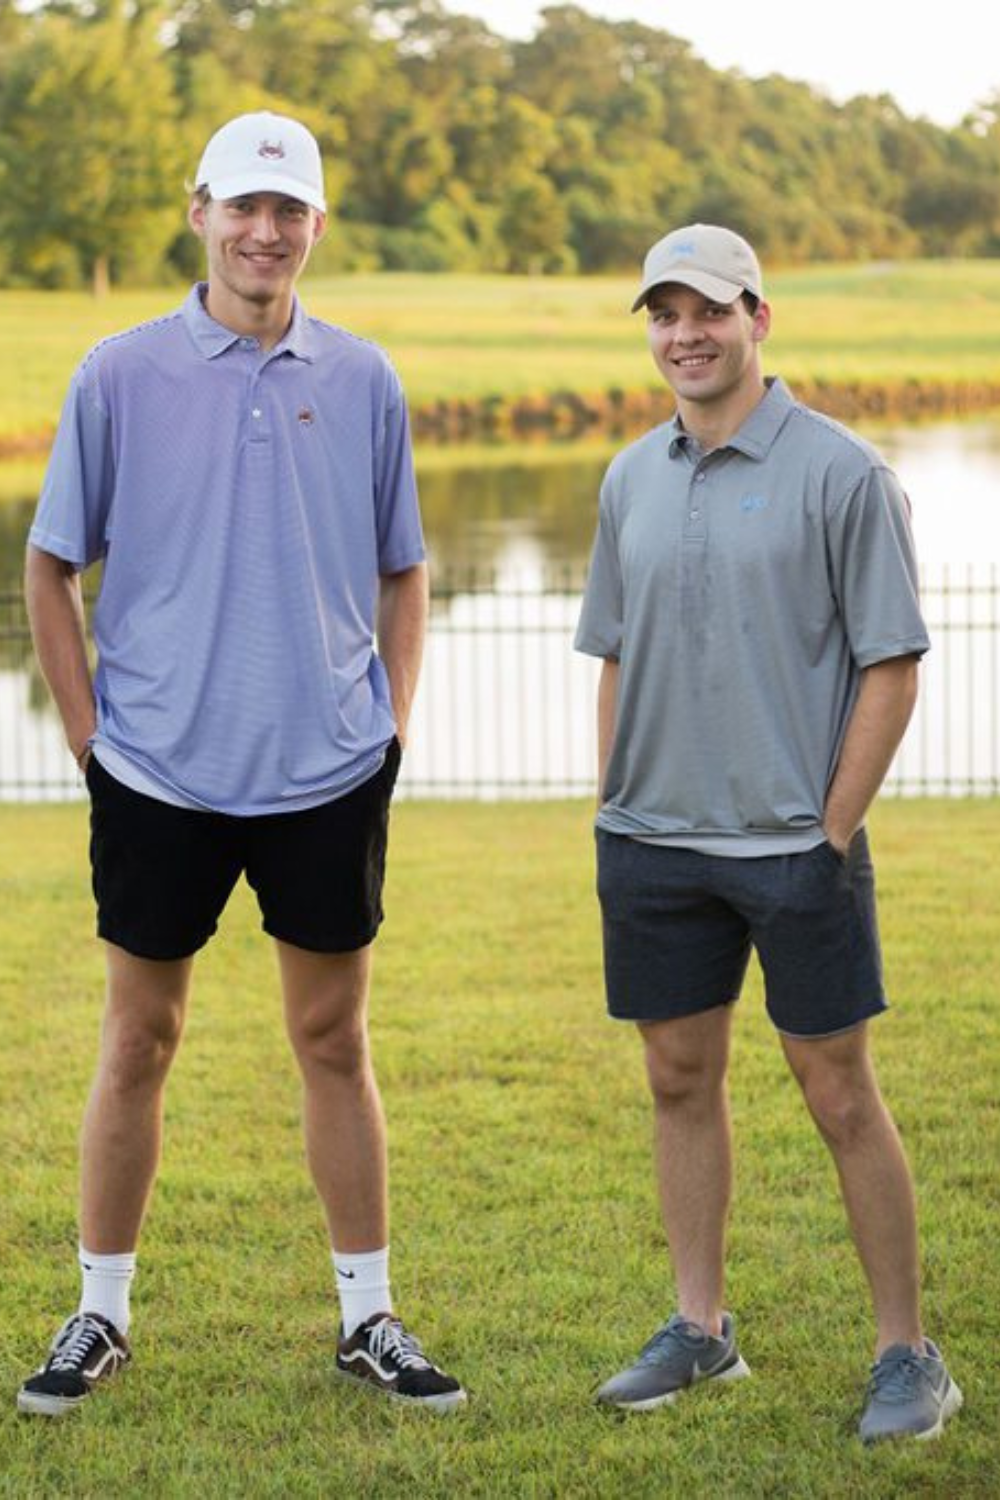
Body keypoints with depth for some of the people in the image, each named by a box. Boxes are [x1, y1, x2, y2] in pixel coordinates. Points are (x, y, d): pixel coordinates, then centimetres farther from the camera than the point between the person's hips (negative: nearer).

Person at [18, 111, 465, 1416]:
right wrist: (89, 734, -2)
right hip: (161, 772, -1)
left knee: (334, 1037, 9)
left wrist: (394, 721, 4)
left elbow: (402, 569, 13)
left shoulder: (361, 379, 4)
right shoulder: (121, 376, -3)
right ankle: (101, 1314, 20)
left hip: (328, 773, 2)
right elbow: (51, 569, 3)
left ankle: (370, 1317, 18)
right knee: (139, 1040, 7)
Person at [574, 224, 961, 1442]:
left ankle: (908, 1354, 10)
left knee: (839, 1096, 0)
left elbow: (892, 666, -8)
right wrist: (614, 812, 9)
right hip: (651, 842, 5)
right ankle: (700, 1328, 25)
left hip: (795, 845, -5)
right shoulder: (632, 479, 9)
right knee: (681, 1080, 12)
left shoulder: (839, 471, -7)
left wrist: (833, 831, -10)